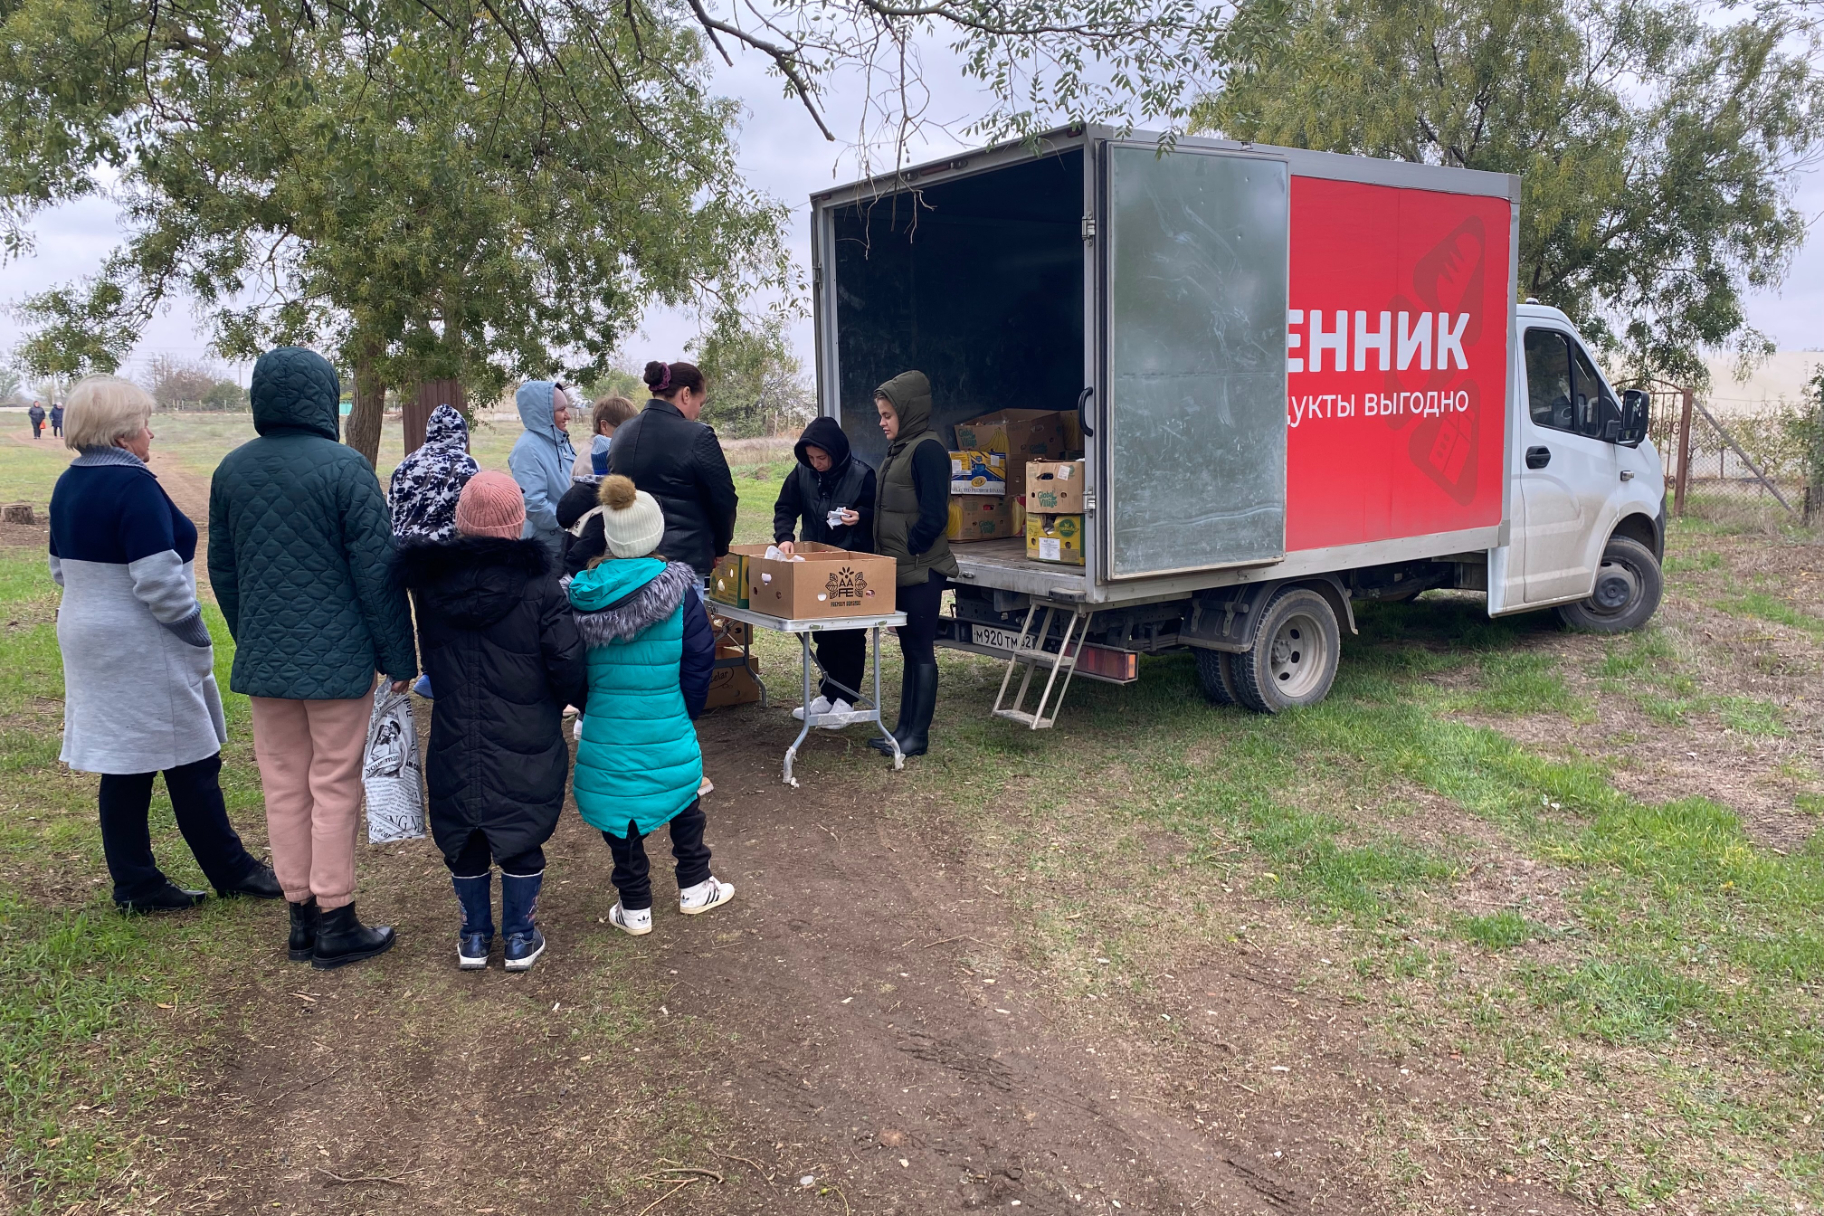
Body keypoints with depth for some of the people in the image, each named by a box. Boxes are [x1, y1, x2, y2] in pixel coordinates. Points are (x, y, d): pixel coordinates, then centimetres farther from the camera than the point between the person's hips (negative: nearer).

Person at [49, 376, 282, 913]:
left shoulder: (68, 485, 8)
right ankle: (231, 871, 15)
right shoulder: (133, 486, -20)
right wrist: (197, 638, -13)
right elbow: (158, 581, -24)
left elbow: (61, 567, 17)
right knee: (190, 762, 3)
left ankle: (135, 884, 19)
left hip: (89, 642, 9)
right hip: (143, 651, -9)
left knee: (122, 763, 12)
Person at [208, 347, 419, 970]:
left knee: (283, 786, 12)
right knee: (334, 786, 3)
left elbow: (222, 569, 13)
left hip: (263, 659, 5)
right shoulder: (344, 467, -13)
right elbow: (376, 572, -13)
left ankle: (301, 914, 22)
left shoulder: (231, 469, 5)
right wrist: (400, 657, -5)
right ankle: (334, 923, 11)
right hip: (338, 658, -5)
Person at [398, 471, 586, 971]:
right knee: (522, 838, 11)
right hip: (526, 743, -2)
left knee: (463, 840, 16)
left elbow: (427, 658, 8)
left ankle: (474, 937, 27)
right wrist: (570, 702, 6)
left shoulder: (428, 580, -5)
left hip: (454, 740, 2)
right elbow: (568, 664, -12)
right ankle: (521, 938, 21)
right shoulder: (537, 583, -14)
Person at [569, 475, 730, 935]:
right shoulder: (678, 590, -12)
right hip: (666, 729, -1)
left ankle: (635, 907, 22)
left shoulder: (581, 594, -6)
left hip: (606, 730, 1)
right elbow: (700, 658, -7)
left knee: (618, 808, 13)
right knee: (685, 799, 20)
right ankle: (694, 887, 31)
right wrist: (687, 710, 8)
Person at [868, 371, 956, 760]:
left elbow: (933, 515, -20)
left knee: (921, 651, -2)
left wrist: (908, 552, -15)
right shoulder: (900, 448, 15)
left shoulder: (927, 449, -14)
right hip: (901, 569, 9)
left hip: (921, 570, -9)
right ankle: (904, 728, 21)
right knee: (910, 650, 14)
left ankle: (918, 736, 5)